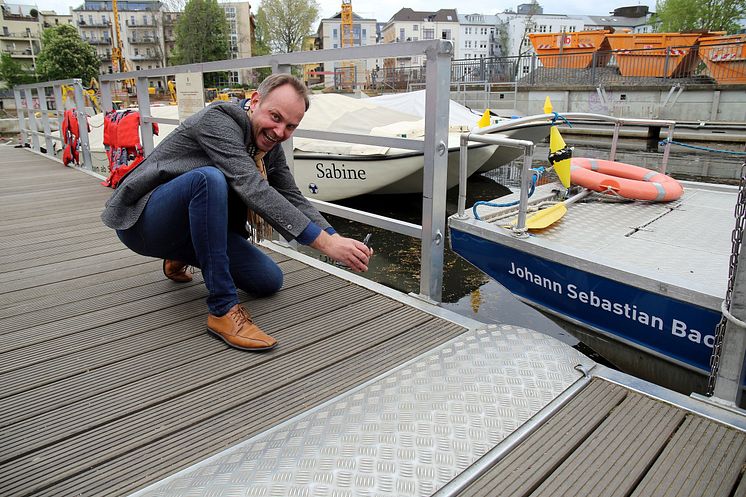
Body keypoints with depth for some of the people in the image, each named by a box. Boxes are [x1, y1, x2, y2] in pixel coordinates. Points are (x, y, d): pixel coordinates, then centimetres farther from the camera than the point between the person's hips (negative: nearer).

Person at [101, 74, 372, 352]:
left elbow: (293, 199, 2)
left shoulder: (271, 148, 1)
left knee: (270, 281, -4)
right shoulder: (217, 120, -23)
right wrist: (325, 243, -39)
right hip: (142, 220, -7)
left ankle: (182, 256, 19)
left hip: (193, 227, 8)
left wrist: (336, 239, -16)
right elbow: (252, 190, -35)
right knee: (209, 178, -36)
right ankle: (223, 309, -28)